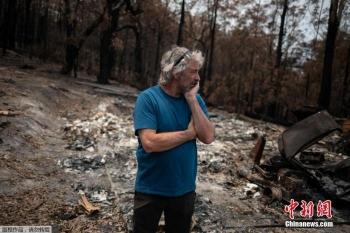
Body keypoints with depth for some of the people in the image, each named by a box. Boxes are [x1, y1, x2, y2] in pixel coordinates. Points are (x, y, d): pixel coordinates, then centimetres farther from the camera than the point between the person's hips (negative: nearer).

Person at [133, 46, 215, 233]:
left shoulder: (195, 100, -2)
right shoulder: (148, 98, -17)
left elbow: (208, 137, -12)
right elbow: (149, 143, -27)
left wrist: (192, 99, -18)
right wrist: (189, 133, -18)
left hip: (185, 189, 5)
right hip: (151, 190, -4)